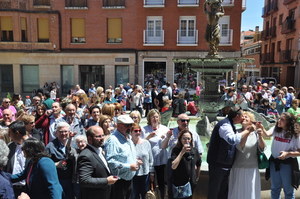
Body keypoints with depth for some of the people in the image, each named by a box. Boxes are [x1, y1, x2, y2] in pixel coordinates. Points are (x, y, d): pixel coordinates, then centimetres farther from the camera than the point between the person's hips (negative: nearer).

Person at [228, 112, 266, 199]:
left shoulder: (255, 133, -1)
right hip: (238, 168, -2)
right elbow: (240, 147, -19)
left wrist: (260, 137, -22)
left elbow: (262, 148, -5)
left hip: (252, 169, 2)